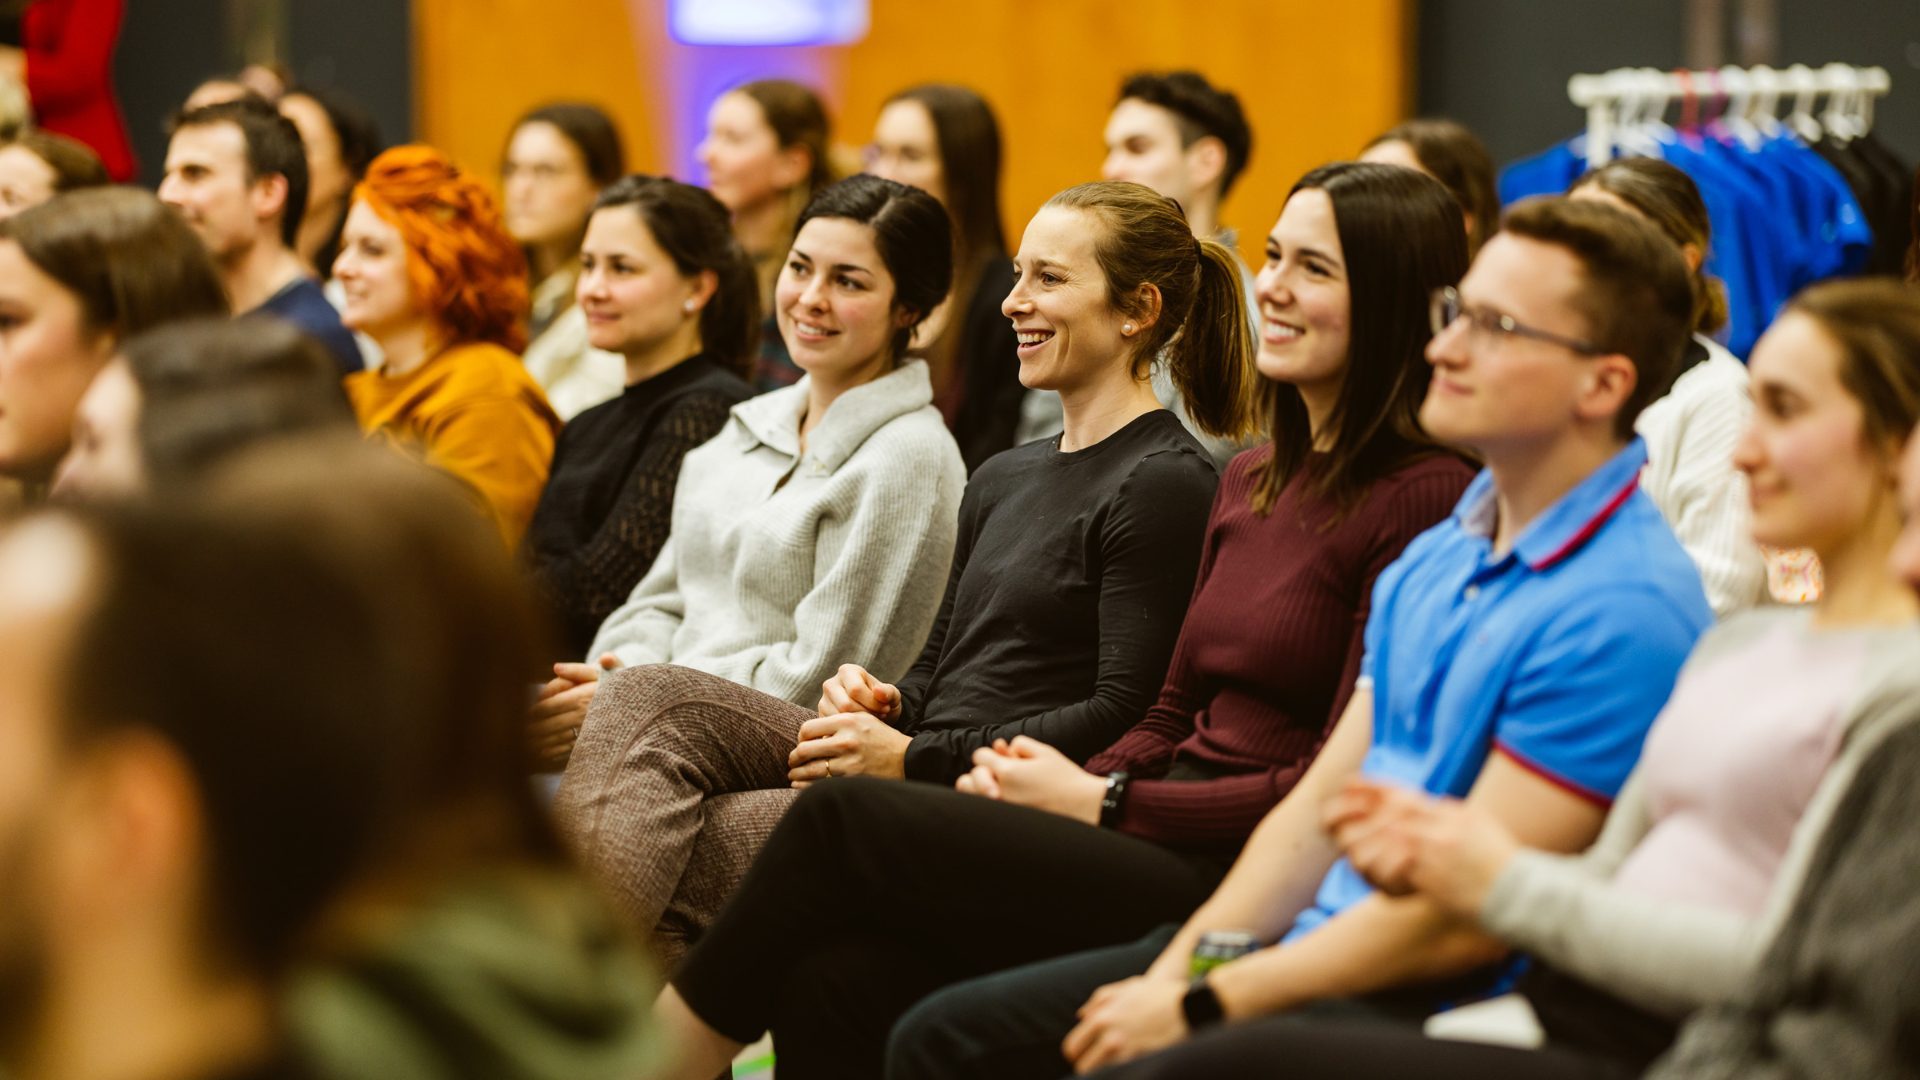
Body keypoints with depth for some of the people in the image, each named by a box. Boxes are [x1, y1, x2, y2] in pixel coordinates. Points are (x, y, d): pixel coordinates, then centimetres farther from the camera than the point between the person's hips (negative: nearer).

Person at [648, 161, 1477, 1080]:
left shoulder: (1425, 497, -9)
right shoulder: (1250, 481, 19)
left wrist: (1098, 803, -9)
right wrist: (1051, 788, 0)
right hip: (1169, 854, 8)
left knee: (846, 818, -14)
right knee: (835, 975, -17)